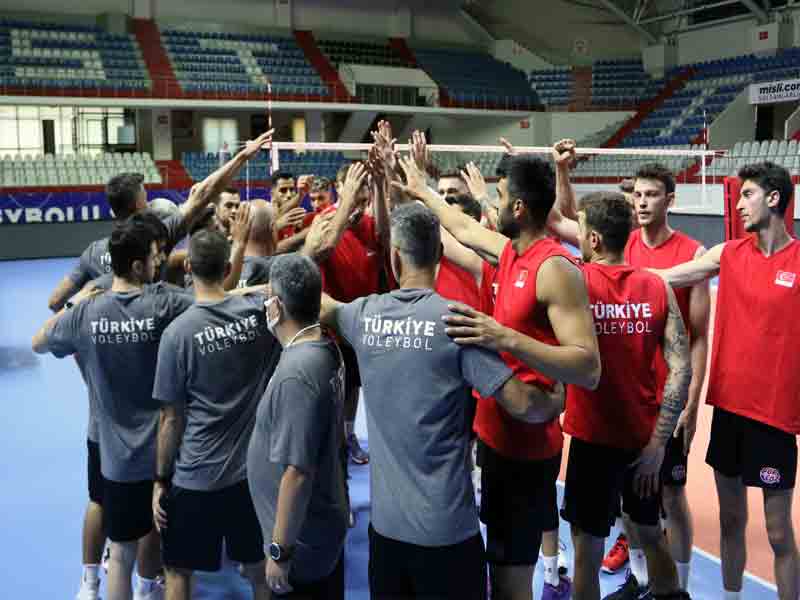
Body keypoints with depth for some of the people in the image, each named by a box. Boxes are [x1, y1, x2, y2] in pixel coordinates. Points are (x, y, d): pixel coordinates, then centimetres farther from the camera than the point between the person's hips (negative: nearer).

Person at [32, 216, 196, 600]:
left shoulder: (86, 313, -9)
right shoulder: (165, 303, -17)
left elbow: (38, 344, 9)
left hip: (118, 454, 0)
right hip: (164, 449, 0)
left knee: (122, 549, 13)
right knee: (157, 528, 26)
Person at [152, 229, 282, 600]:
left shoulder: (178, 332, -15)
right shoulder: (260, 310, -9)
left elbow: (171, 419, -10)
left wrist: (160, 480, 1)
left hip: (194, 477, -3)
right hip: (254, 468, 3)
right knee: (259, 569, 19)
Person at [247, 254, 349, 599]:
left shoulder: (297, 373, -28)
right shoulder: (325, 349, -2)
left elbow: (297, 472, -27)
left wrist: (281, 551, -20)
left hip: (302, 541, -8)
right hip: (322, 527, 8)